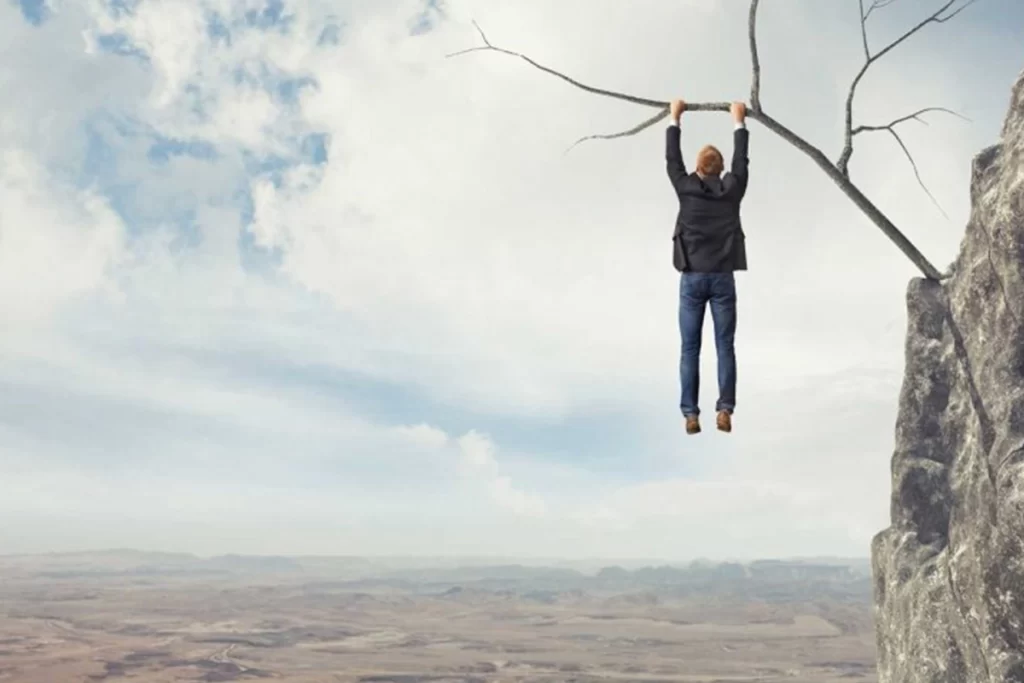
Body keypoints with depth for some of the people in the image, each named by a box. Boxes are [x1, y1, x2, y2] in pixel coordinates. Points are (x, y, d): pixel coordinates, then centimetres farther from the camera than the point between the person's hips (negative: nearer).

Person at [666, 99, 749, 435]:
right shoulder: (731, 189, 2)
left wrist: (675, 118, 25)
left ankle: (690, 415, 0)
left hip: (692, 278, -1)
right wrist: (739, 121, 31)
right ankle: (725, 410, -3)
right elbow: (741, 159, 18)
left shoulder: (686, 188, -1)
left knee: (690, 349, 2)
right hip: (722, 278, 1)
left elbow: (672, 158, 13)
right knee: (725, 347, 3)